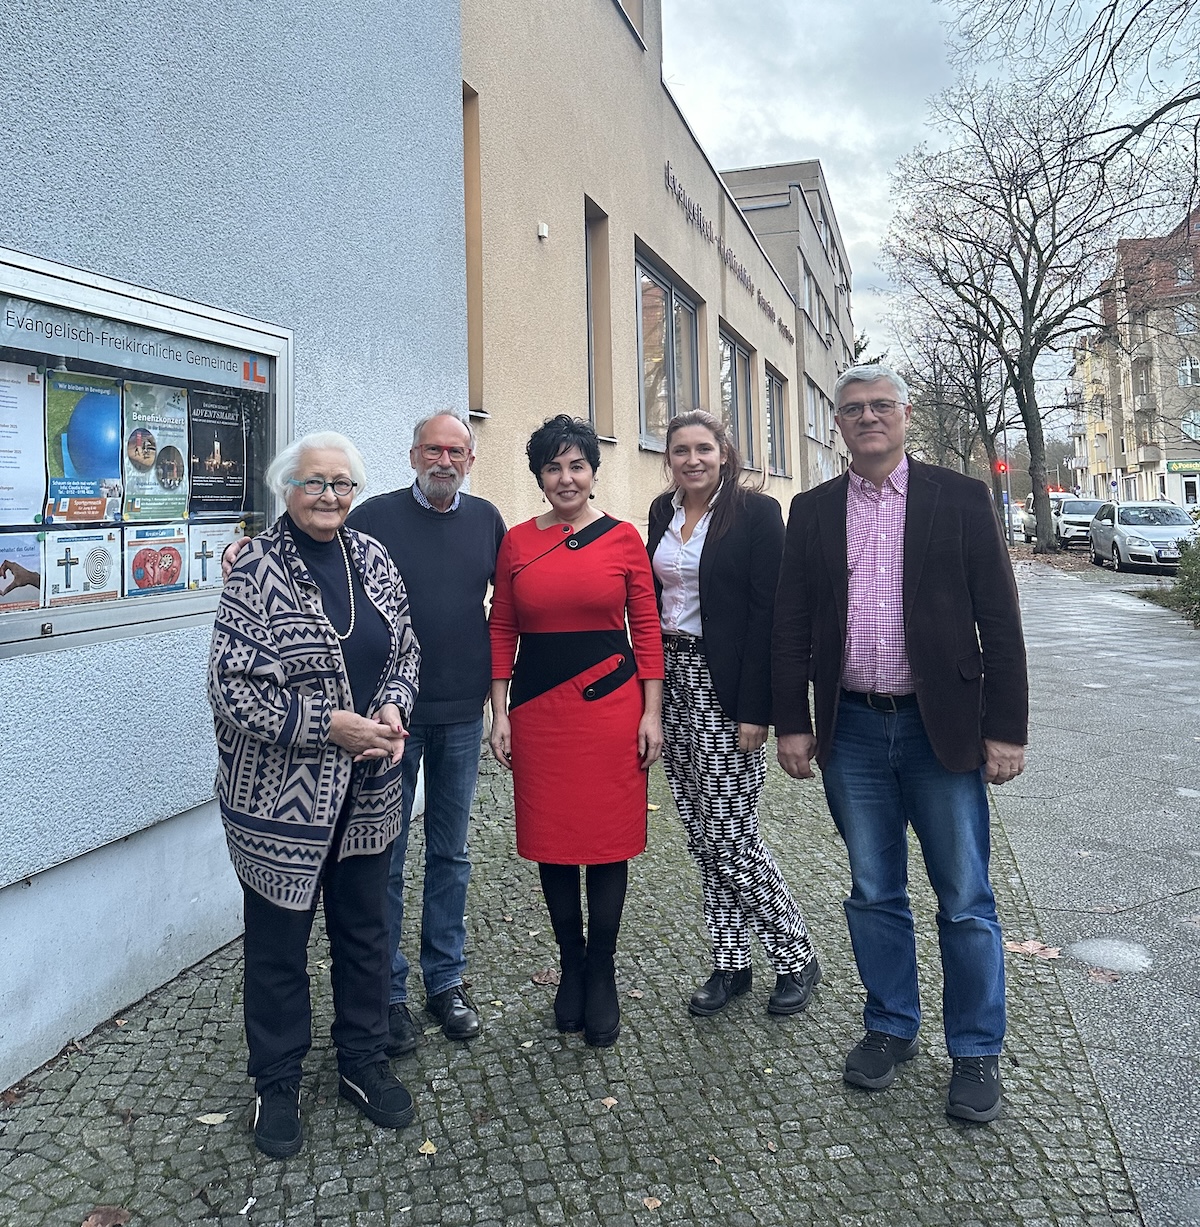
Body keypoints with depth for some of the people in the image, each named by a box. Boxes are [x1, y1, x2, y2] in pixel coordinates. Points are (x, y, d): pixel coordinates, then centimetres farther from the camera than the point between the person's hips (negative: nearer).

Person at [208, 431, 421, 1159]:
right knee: (280, 942, 12)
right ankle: (278, 1084, 34)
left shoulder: (373, 558, 4)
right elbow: (234, 688, -16)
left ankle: (364, 1063, 39)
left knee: (366, 930, 18)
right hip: (281, 795, -5)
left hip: (367, 791, 5)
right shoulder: (258, 572, -13)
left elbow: (406, 650, 11)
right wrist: (330, 726, -21)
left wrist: (393, 709, -8)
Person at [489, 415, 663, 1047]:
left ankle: (601, 976, 22)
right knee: (551, 840, 9)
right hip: (538, 708, 2)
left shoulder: (623, 538, 1)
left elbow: (646, 629, 2)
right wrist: (500, 714, 3)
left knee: (607, 840, 5)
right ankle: (571, 967, 28)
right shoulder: (517, 542, 5)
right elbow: (502, 631, 7)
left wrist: (651, 713, -2)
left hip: (611, 703, -1)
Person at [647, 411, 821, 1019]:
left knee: (729, 832, -3)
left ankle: (796, 958, 18)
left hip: (725, 687, -6)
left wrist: (755, 709, -17)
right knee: (702, 833, 12)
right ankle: (730, 963, 26)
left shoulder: (756, 512, -8)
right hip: (672, 679, 7)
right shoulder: (662, 511, 11)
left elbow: (767, 613, -12)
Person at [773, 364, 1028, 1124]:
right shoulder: (812, 512, 6)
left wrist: (1006, 731, -7)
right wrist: (793, 725, 2)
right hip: (852, 731, 2)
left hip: (942, 729, -2)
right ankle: (891, 1028, 33)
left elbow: (999, 621, -3)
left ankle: (977, 1052, 25)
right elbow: (791, 627, 7)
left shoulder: (961, 499, -1)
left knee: (966, 901, 7)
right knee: (874, 894, 14)